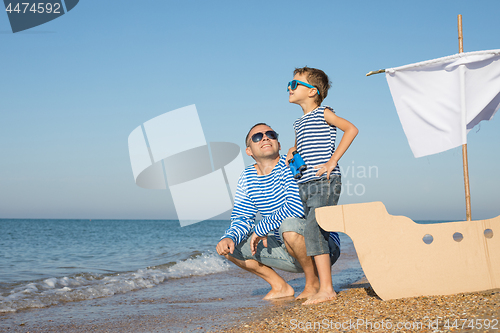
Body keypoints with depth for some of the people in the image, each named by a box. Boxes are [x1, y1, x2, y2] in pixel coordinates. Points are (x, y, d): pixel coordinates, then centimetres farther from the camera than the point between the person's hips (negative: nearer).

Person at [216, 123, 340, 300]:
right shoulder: (246, 178, 6)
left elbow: (298, 207, -29)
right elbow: (241, 219, 5)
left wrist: (261, 229, -20)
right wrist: (229, 238, -17)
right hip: (288, 251, 7)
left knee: (289, 224, -37)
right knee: (229, 246, 2)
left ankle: (314, 283, -13)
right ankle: (281, 287, 12)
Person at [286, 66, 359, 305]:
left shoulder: (323, 113, -1)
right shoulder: (299, 123, 22)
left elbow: (351, 129, -11)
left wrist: (333, 161, -15)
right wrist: (291, 152, 13)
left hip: (325, 183, -8)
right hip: (306, 186, 8)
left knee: (312, 230, -20)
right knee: (317, 234, 6)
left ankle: (326, 289, -20)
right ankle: (324, 287, 11)